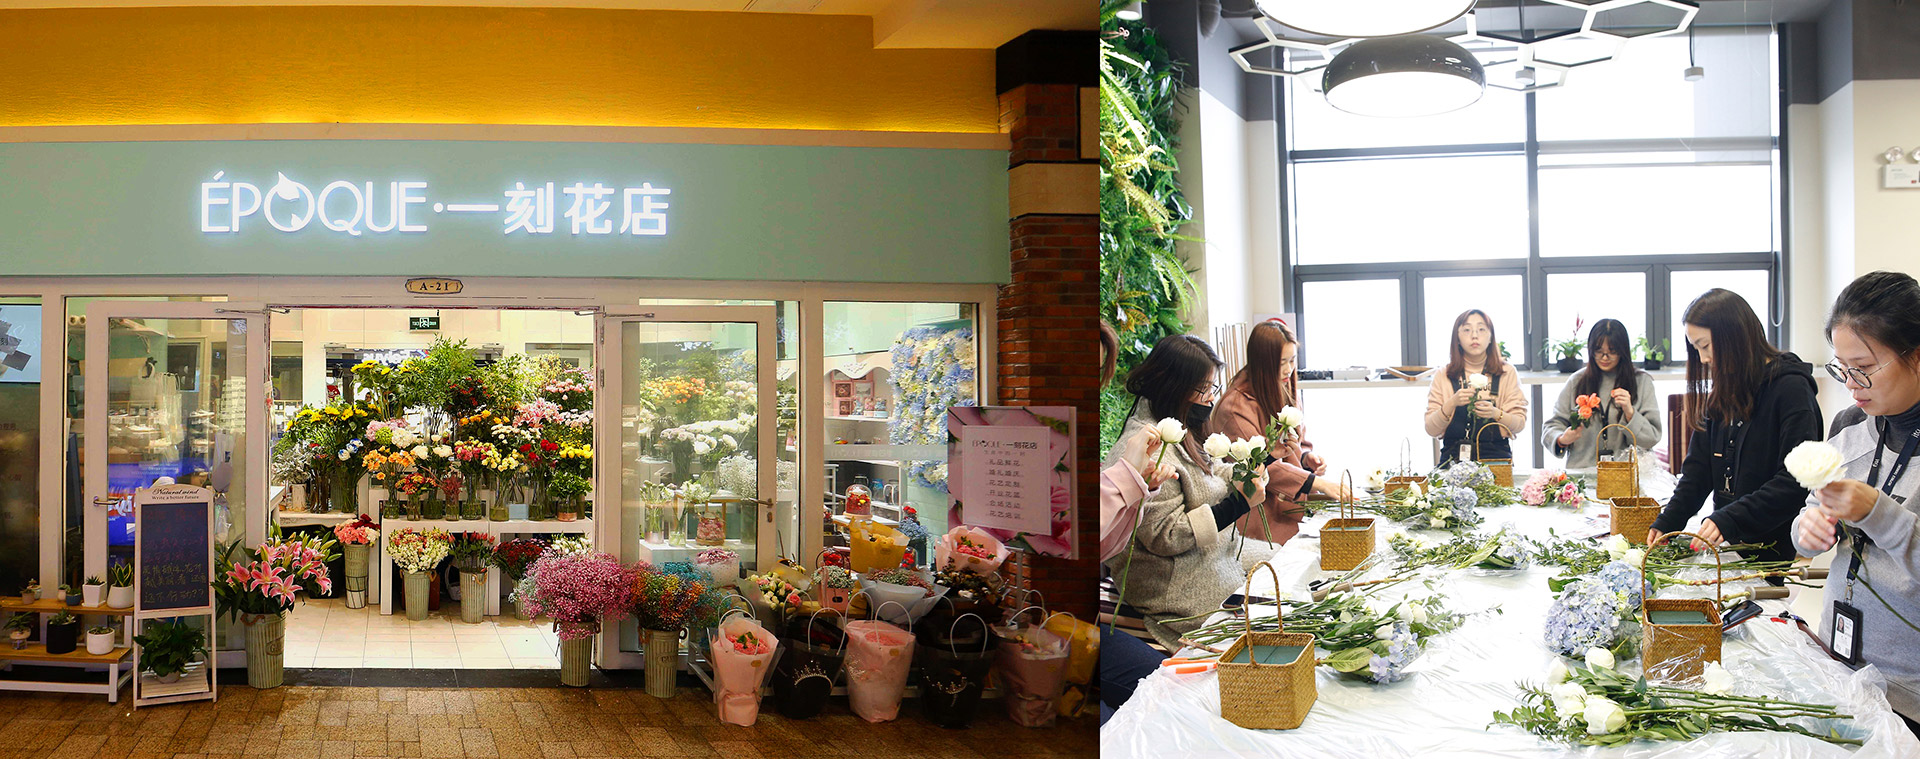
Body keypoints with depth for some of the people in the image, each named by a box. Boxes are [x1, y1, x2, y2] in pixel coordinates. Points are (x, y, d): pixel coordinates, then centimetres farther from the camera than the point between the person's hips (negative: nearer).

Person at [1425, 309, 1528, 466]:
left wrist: (1496, 414, -16)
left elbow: (1520, 424, 4)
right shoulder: (1443, 377, 7)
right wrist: (1452, 403, -16)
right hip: (1454, 459, 0)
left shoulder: (1507, 373, 9)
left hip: (1496, 458, 0)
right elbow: (1431, 430, 1)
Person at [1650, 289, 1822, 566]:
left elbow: (1796, 481, -20)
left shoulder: (1791, 387, -11)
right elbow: (1698, 468, 10)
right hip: (1729, 543, 6)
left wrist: (1730, 520, -27)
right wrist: (1666, 523, -1)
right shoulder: (1724, 392, 11)